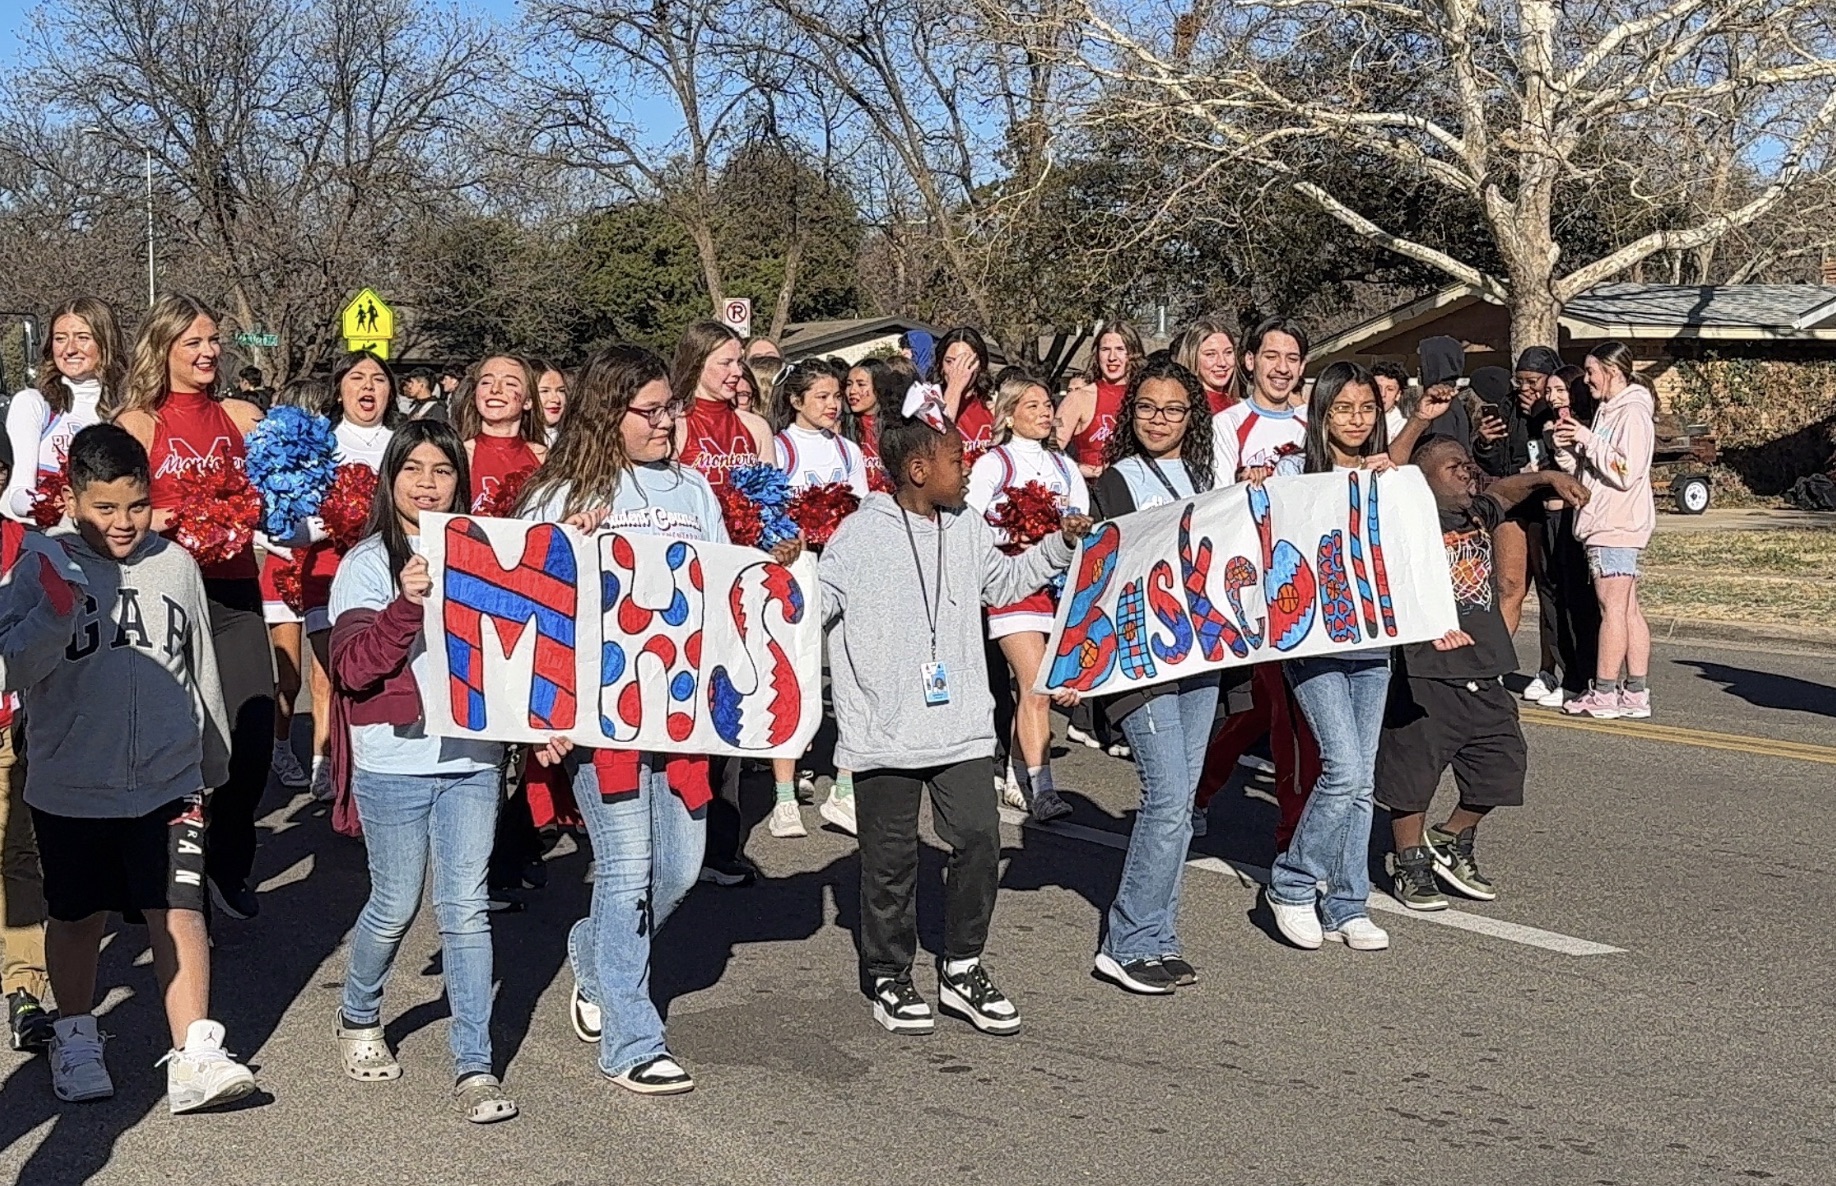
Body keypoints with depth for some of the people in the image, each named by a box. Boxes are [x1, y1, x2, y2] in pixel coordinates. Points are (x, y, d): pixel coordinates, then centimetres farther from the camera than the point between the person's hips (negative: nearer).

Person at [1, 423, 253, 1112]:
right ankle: (75, 1041, 32)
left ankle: (195, 1056, -2)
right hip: (70, 787, -1)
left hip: (168, 782, 1)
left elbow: (202, 671, 14)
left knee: (180, 914, -4)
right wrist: (55, 613, -31)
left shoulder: (175, 565, 3)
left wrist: (213, 763, 21)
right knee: (77, 919, 14)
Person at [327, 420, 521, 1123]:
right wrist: (407, 604, -26)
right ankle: (358, 1020, 35)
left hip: (472, 757, 2)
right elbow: (352, 668, -13)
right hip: (393, 762, -2)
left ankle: (474, 1067, 5)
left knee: (465, 909, 1)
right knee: (396, 906, 9)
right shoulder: (368, 563, -2)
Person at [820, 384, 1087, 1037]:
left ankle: (962, 969, 17)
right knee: (891, 858, 6)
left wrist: (1059, 546, 22)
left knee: (980, 839, 1)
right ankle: (889, 977, 22)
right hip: (884, 731, -5)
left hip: (961, 724, 5)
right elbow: (814, 608, -12)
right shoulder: (861, 535, -9)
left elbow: (1002, 581, 28)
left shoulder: (967, 527, 10)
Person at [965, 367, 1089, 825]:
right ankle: (1042, 789, -17)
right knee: (1036, 688, -15)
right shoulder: (992, 463, 4)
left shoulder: (1063, 465, 19)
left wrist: (1066, 522, -8)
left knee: (1034, 688, 6)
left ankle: (1015, 780, 17)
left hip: (1060, 580, 5)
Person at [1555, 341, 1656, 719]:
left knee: (1612, 607, -9)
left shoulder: (1633, 414, -9)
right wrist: (1566, 448, 2)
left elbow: (1626, 472, -19)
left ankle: (1604, 694, -9)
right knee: (1628, 609, 8)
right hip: (1605, 523, 10)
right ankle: (1636, 694, 8)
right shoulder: (1609, 411, 20)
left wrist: (1588, 440, -14)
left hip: (1617, 524, -10)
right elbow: (1586, 472, 19)